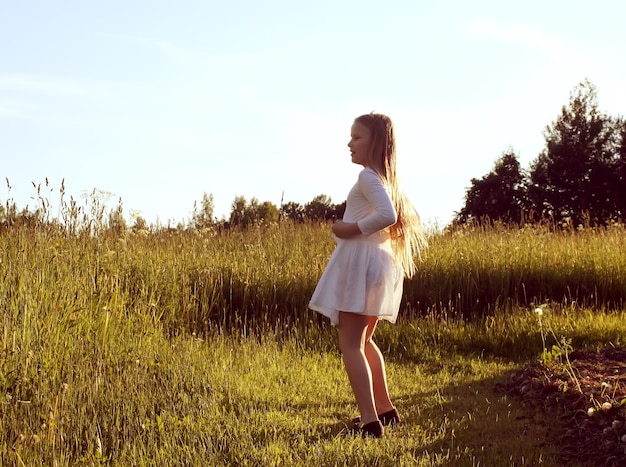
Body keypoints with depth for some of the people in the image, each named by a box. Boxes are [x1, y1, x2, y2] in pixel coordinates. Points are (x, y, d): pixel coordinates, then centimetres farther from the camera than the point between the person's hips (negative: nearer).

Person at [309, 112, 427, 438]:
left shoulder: (367, 175, -12)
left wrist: (353, 229, -16)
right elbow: (395, 217, 20)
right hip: (378, 261, 10)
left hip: (361, 260, -10)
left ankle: (370, 421, -15)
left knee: (350, 344, -10)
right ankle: (385, 409, 27)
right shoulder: (384, 177, 16)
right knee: (363, 340, 22)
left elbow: (387, 215, -27)